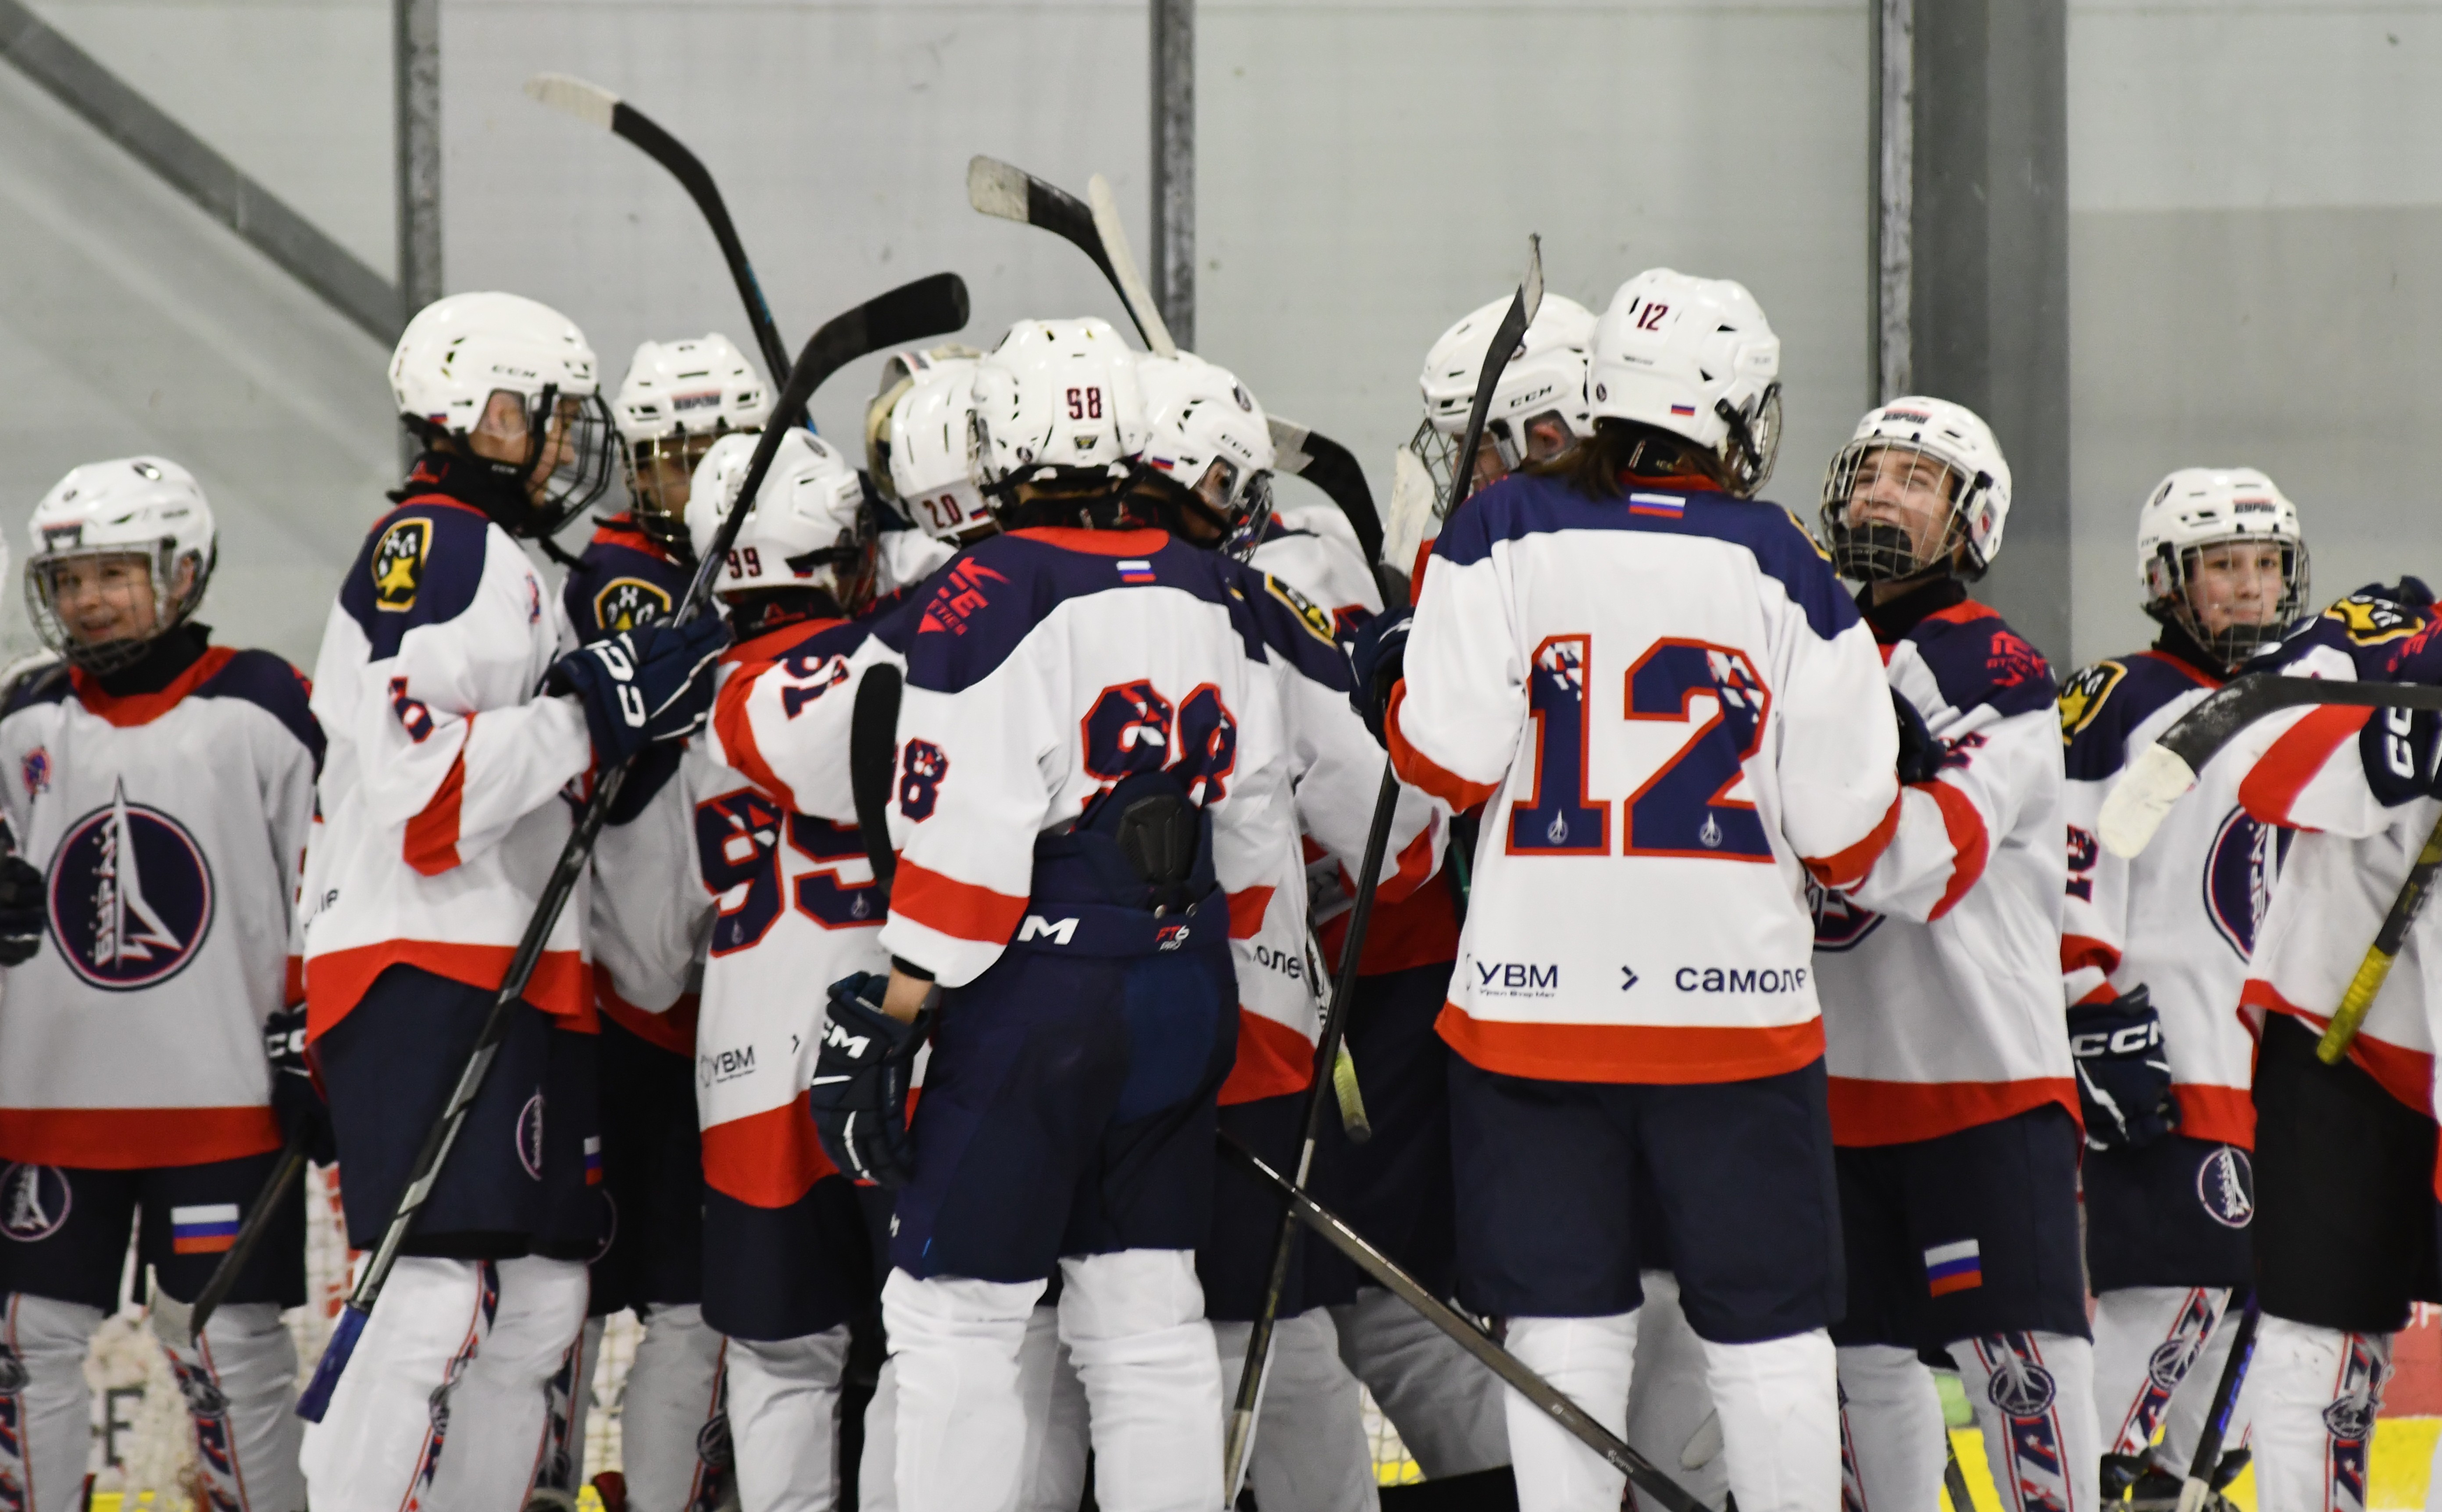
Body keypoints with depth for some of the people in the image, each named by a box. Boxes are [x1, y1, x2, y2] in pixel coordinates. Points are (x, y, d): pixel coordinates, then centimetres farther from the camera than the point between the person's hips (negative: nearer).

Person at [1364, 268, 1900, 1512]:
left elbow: (1450, 758, -7)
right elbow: (1841, 834, -1)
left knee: (1564, 1319, 6)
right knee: (1767, 1326, 8)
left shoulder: (1506, 530, -3)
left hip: (1536, 1000, 1)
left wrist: (1389, 681, 12)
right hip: (1739, 1008, 0)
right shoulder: (1783, 566, -2)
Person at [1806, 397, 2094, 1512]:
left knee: (2018, 1355, -10)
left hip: (1985, 1078, -6)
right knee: (1865, 1356, 10)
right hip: (1836, 1076, 6)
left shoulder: (1997, 670, -7)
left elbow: (1934, 847, -23)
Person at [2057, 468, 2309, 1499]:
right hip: (2167, 1061, -8)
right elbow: (2064, 880, -11)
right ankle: (2097, 1479, -10)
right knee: (2174, 1288, -14)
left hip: (2285, 1065, 8)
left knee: (2241, 1295, 7)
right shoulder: (2121, 703, -4)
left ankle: (2172, 1476, 15)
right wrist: (2097, 1021, -17)